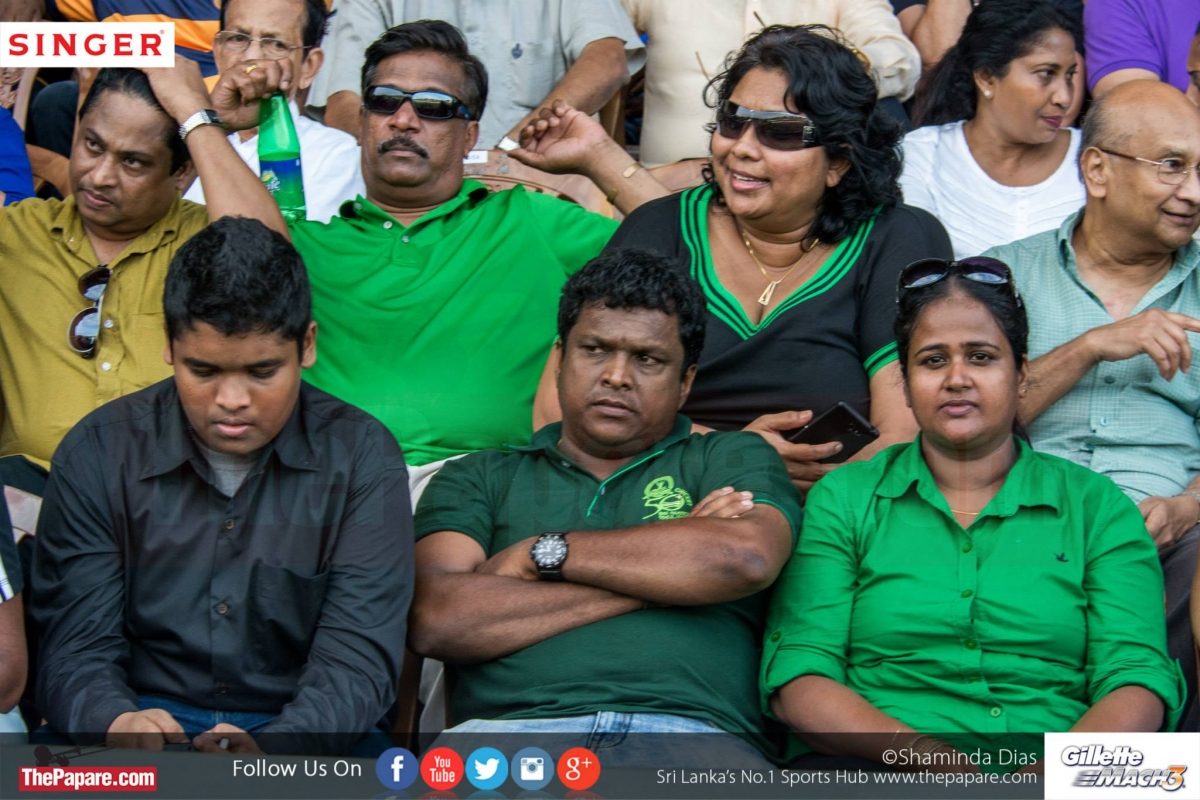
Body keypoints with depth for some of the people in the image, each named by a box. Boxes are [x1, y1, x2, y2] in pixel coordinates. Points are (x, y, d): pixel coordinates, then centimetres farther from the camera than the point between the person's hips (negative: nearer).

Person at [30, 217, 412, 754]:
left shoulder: (362, 457, 1)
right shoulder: (98, 454, 3)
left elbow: (357, 657, -7)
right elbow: (77, 649, -2)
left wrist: (269, 748, -28)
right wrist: (116, 722, -26)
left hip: (305, 736, 0)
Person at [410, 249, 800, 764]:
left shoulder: (733, 460, 23)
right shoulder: (478, 479, 23)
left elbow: (747, 558, -1)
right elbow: (437, 621, 3)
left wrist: (542, 554, 5)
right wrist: (673, 569, 4)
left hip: (694, 731, 0)